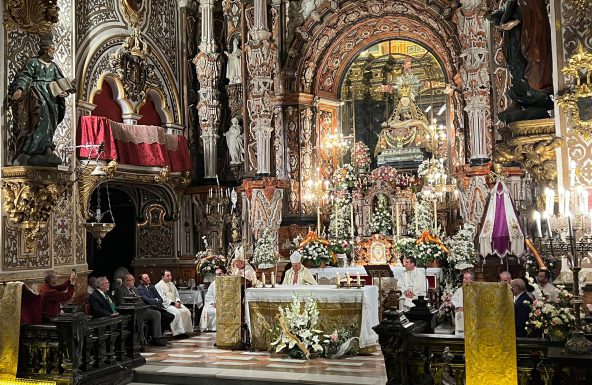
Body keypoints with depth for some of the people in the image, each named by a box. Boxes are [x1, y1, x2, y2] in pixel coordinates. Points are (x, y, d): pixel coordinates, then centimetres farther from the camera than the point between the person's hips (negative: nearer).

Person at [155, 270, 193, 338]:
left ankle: (185, 330, -11)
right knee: (177, 312, -32)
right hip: (166, 305, -7)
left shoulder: (171, 284, 20)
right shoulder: (159, 285, -4)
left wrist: (178, 301, -1)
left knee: (186, 311, -15)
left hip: (175, 303, 7)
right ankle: (179, 332, -26)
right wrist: (173, 303, -19)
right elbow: (163, 298, -13)